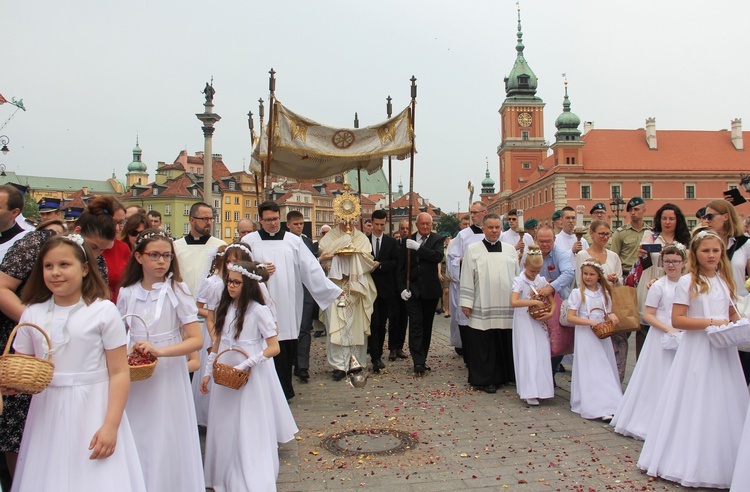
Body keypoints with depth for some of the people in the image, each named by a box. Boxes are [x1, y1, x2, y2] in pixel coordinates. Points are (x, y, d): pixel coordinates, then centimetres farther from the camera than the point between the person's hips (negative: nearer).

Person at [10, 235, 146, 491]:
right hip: (47, 415, 4)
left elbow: (119, 373, -8)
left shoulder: (104, 311, -7)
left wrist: (111, 426, -13)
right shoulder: (32, 313, 6)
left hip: (93, 413, -3)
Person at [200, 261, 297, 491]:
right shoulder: (225, 308, 5)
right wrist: (207, 372, 11)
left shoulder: (259, 311, -13)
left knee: (249, 432, 1)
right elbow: (217, 343, 14)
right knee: (224, 430, 13)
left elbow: (274, 348, -15)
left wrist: (244, 366, -19)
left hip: (250, 378, -6)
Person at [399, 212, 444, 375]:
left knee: (427, 326, 9)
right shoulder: (408, 241, 3)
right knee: (415, 325, -7)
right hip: (412, 290, 0)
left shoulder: (437, 239, 1)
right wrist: (402, 288, -4)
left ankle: (422, 359, 21)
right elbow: (401, 267, 5)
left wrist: (418, 247, -23)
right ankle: (418, 362, -8)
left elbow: (438, 256, -20)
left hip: (430, 290, 1)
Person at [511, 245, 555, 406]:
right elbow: (513, 302, -25)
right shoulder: (519, 281, -10)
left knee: (541, 354, 5)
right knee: (528, 356, -5)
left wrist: (550, 313, -11)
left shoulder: (542, 280, 5)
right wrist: (534, 302, -24)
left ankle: (539, 389, 16)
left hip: (539, 324, 5)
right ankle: (529, 393, -3)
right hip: (524, 324, -5)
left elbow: (552, 301, 9)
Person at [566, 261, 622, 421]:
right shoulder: (578, 293, -5)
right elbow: (570, 317, -11)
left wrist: (612, 317, -6)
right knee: (591, 373, -6)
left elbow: (608, 314, 17)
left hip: (603, 336, 5)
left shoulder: (605, 293, 10)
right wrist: (590, 322, -21)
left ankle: (609, 404, 15)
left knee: (606, 370, 6)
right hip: (586, 337, -5)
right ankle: (600, 409, -7)